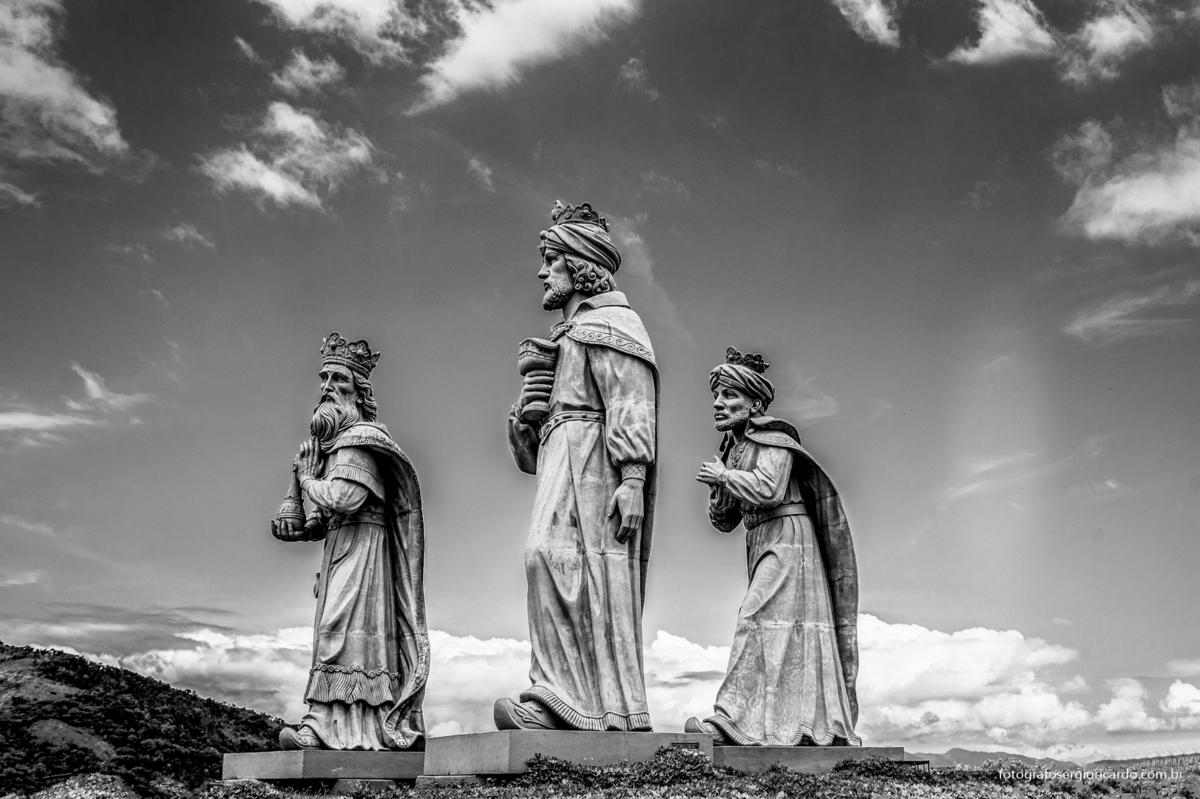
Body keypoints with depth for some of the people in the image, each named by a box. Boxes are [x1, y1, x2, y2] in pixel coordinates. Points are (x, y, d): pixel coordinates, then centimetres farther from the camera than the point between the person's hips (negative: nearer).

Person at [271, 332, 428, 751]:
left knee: (342, 626, -14)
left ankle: (328, 725, -17)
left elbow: (344, 499, -22)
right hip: (342, 545, 10)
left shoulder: (359, 437, -10)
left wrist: (307, 480, -5)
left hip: (359, 544, -10)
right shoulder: (330, 440, 19)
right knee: (338, 629, 7)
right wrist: (300, 530, 6)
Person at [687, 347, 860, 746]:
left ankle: (734, 720, -21)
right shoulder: (734, 448, 16)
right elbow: (723, 521, 15)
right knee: (790, 636, 6)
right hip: (762, 547, 9)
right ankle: (825, 727, 10)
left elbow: (769, 490, -25)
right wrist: (719, 486, -3)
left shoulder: (773, 439, -7)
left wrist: (724, 475, -11)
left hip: (787, 539, -9)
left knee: (760, 618, -17)